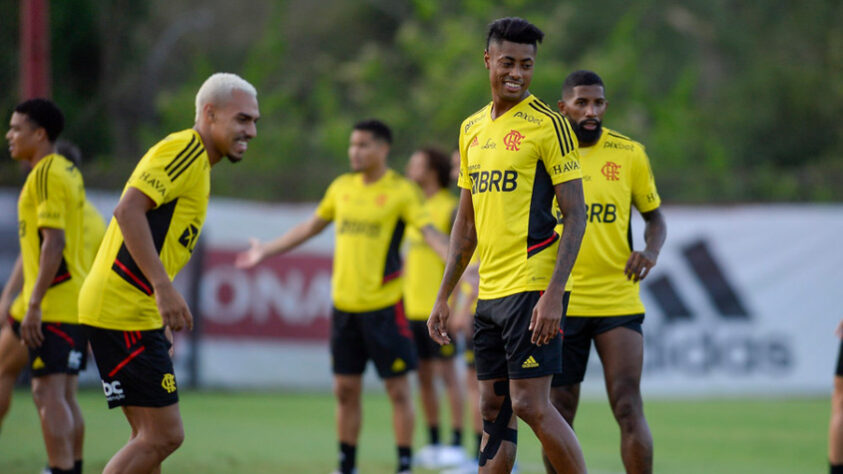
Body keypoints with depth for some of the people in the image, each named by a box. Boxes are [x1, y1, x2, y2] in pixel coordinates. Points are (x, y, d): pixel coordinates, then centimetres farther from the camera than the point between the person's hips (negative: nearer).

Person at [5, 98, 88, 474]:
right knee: (64, 397, 11)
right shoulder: (69, 173, 17)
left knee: (48, 394, -12)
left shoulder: (46, 175, -12)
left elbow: (54, 243, -20)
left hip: (53, 303, -10)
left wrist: (33, 305, -21)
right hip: (75, 302, 10)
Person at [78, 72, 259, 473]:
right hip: (125, 314, -10)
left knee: (155, 437, 11)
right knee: (162, 436, -11)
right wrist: (163, 287, -30)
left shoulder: (197, 161, 20)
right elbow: (129, 209, -25)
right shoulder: (183, 150, -12)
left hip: (139, 314, 10)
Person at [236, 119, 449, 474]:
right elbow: (312, 227, 24)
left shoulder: (401, 191, -5)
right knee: (345, 389, 7)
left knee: (397, 388, -2)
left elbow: (430, 233, -14)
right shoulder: (342, 187, 10)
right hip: (344, 304, 5)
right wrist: (266, 251, 31)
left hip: (384, 304, -5)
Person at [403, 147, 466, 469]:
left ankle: (456, 445, -3)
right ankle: (433, 444, 15)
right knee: (424, 377, 9)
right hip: (413, 307, 7)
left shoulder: (451, 209, -9)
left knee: (447, 374, -5)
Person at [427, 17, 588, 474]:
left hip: (533, 287, -7)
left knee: (531, 405, -11)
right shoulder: (472, 128, 15)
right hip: (490, 293, 7)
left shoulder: (548, 124, -6)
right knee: (494, 410, 7)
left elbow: (575, 216, -10)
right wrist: (443, 295, 17)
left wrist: (554, 294, -19)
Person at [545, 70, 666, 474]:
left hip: (619, 301, 0)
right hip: (559, 301, 0)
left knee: (628, 407, -10)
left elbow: (653, 215, 14)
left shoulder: (629, 154, 3)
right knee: (559, 412, 4)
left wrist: (651, 250, -7)